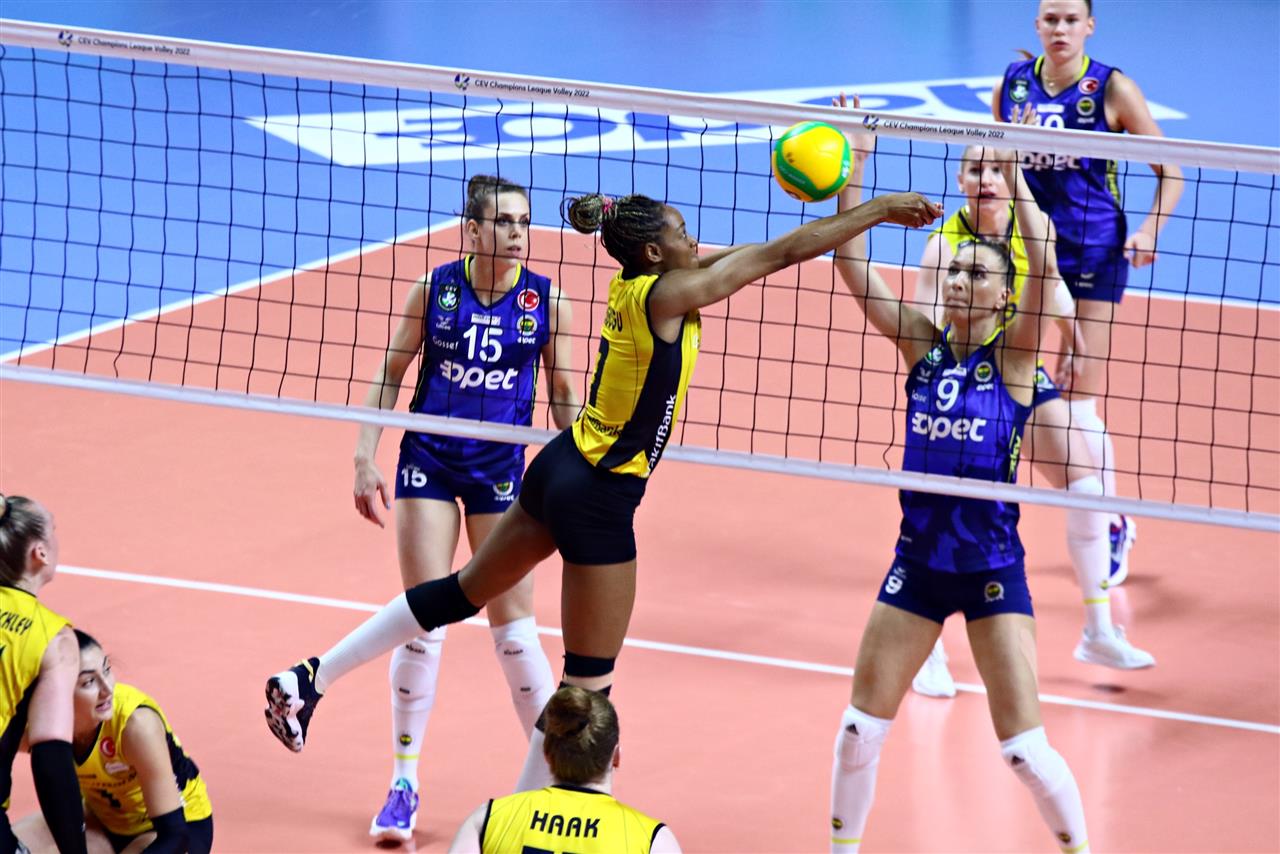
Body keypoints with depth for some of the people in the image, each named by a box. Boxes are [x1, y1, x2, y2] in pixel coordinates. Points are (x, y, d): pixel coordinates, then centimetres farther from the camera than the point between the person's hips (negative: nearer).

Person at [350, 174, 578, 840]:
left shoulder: (546, 300, -3)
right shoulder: (435, 289, -4)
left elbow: (564, 396, 5)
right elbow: (391, 374, 3)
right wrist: (365, 457, -2)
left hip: (500, 470, 0)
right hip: (428, 461, 0)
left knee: (513, 627, 0)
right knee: (424, 622, -2)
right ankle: (404, 784, 9)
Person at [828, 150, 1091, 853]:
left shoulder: (1013, 354, -7)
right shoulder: (922, 342, 2)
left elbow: (1044, 268, -23)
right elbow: (852, 266, -5)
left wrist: (1013, 174, -26)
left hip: (991, 568, -4)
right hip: (918, 562, 4)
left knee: (1023, 746, -6)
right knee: (859, 726, 5)